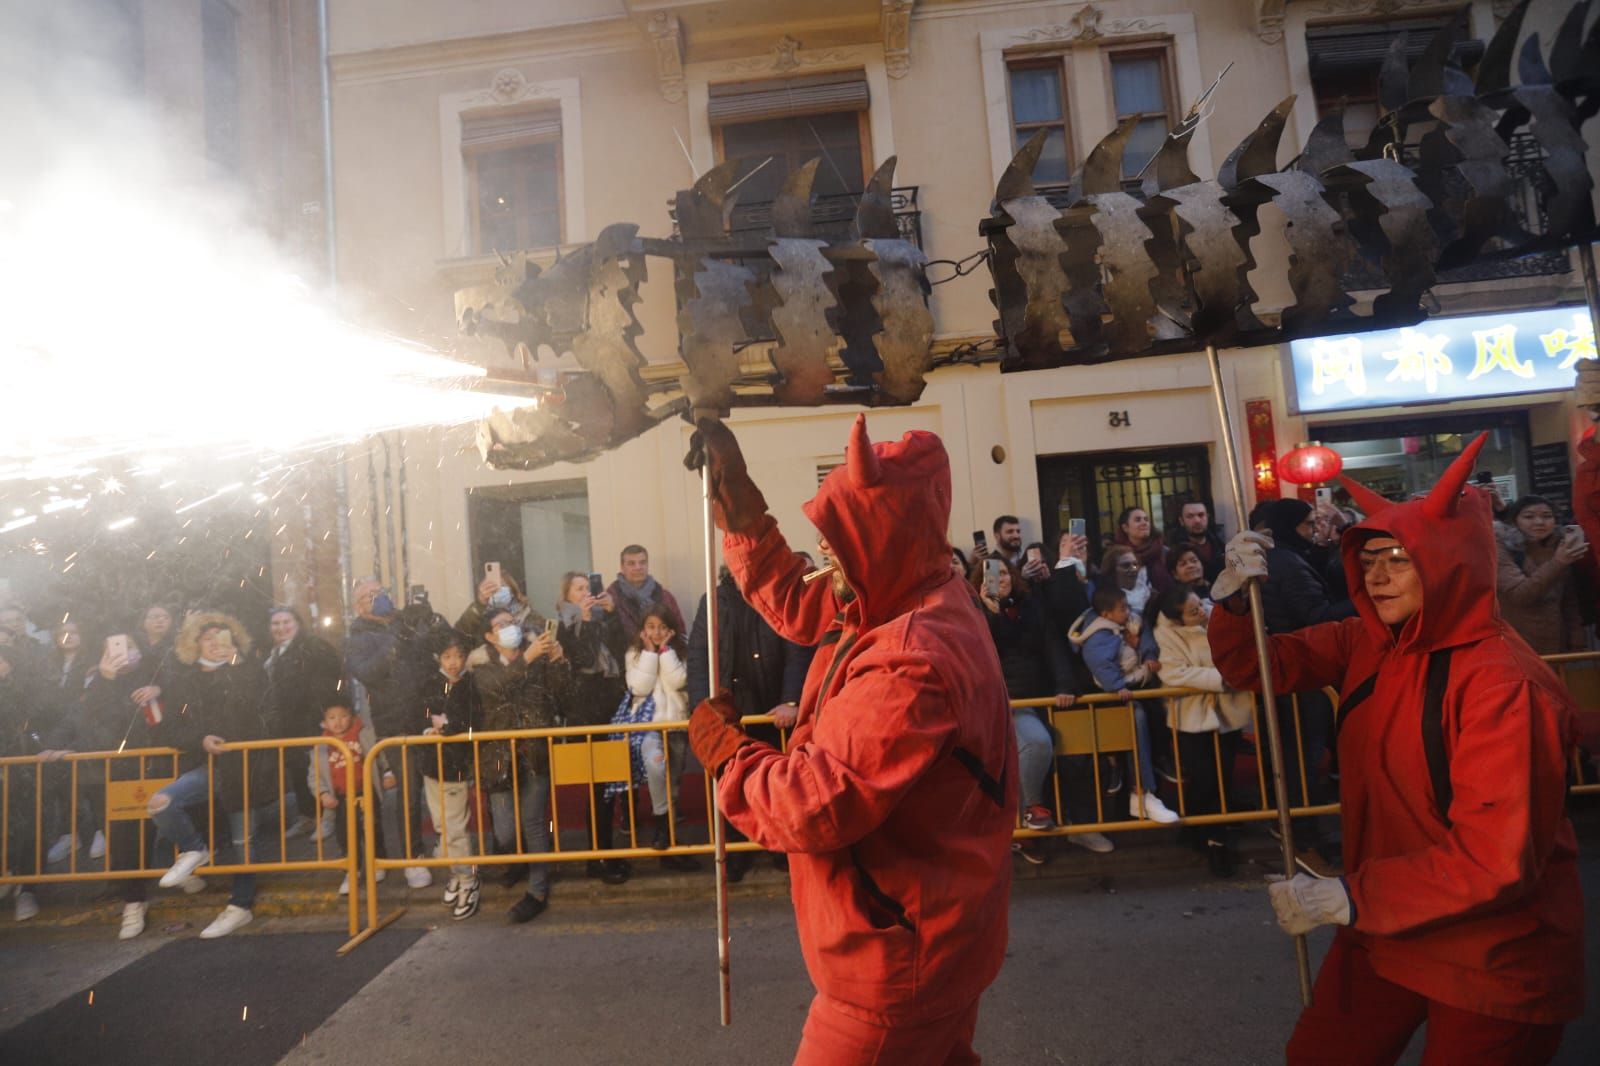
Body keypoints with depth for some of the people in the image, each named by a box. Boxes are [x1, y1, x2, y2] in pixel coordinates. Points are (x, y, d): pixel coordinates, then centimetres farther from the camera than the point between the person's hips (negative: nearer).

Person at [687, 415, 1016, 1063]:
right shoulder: (906, 613, 0)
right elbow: (792, 604, 10)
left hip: (897, 962, -9)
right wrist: (734, 494, 8)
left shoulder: (908, 665, -31)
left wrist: (726, 750, -12)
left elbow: (815, 809, -29)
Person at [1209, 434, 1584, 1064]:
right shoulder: (1366, 645, -4)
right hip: (1384, 932, 6)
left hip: (1490, 963, -6)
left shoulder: (1503, 685, -24)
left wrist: (1348, 898, -27)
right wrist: (1232, 595, -18)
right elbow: (1255, 667, 1)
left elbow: (1496, 861, -26)